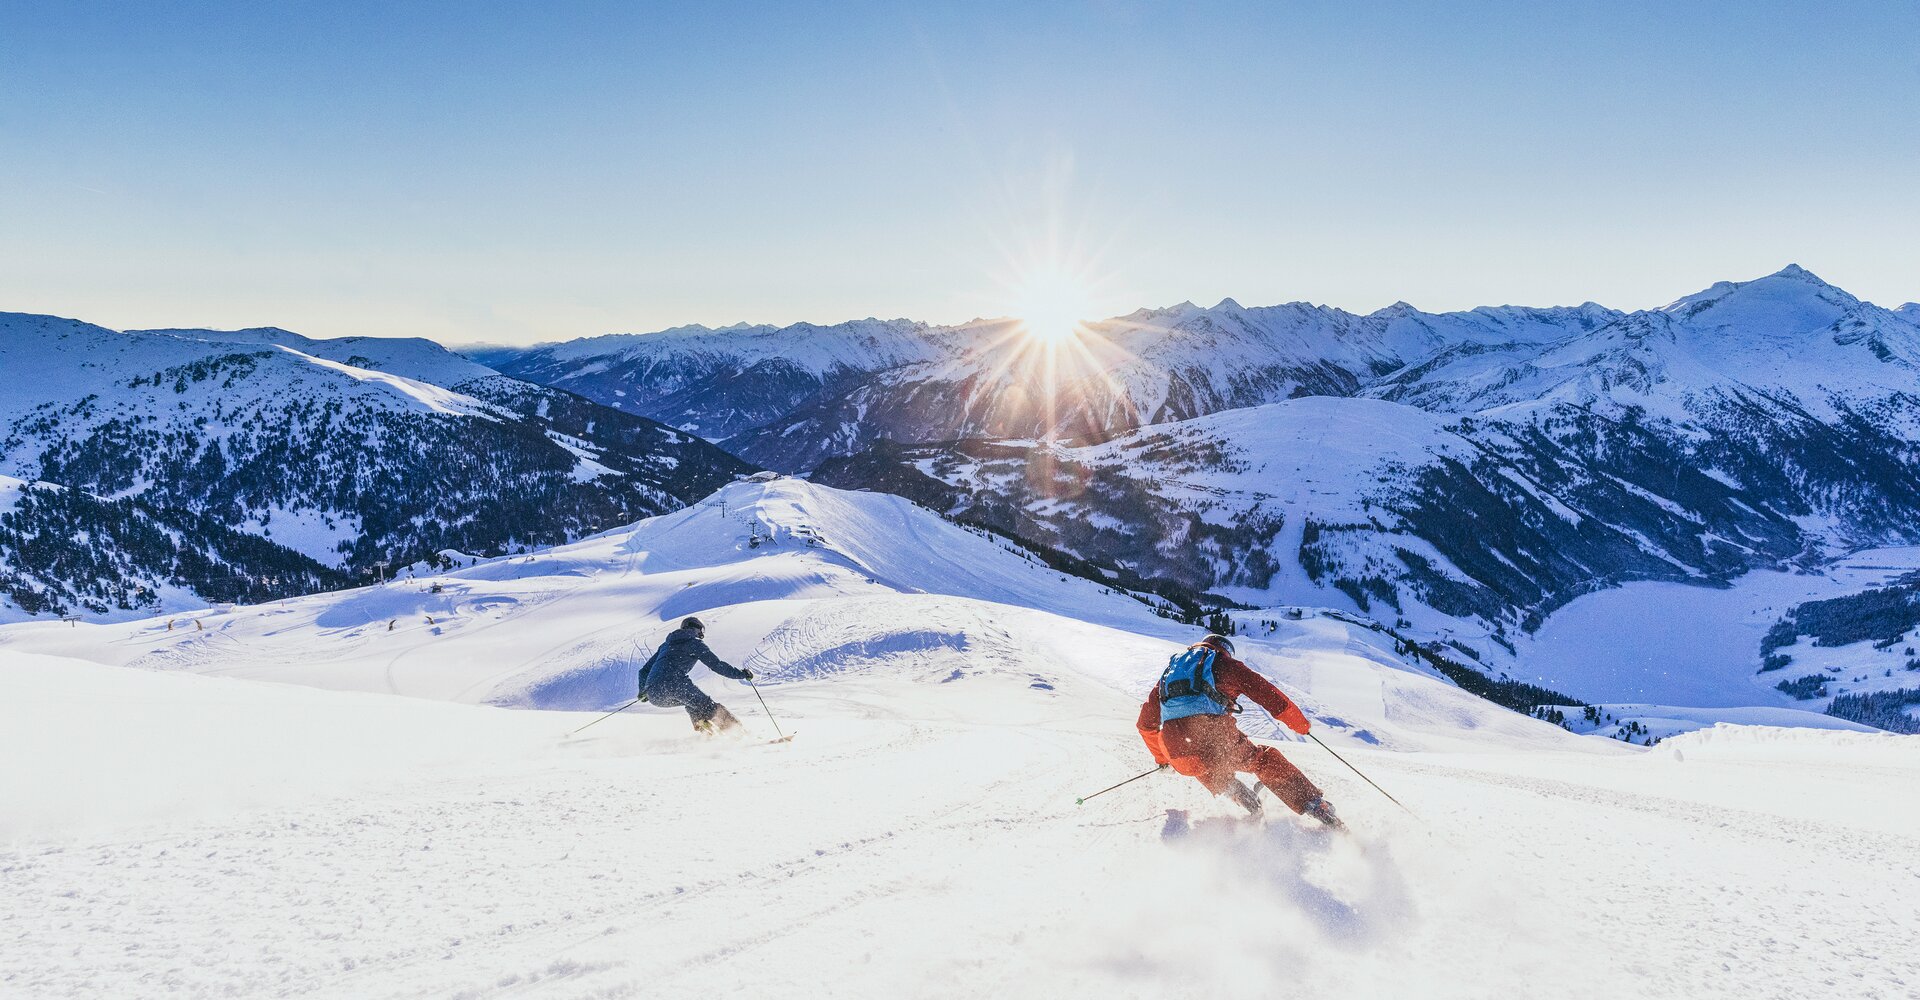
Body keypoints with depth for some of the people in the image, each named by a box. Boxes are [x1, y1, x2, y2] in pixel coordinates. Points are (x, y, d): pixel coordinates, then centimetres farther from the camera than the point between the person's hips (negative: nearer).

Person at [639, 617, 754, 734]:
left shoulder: (667, 644, 32)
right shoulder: (695, 642, 14)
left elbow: (644, 671, 33)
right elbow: (717, 665, 6)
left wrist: (642, 691, 49)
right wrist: (742, 674, 15)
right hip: (674, 684, -6)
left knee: (692, 701, 27)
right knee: (709, 706, -1)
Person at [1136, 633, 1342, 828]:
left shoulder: (1171, 669, 31)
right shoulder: (1225, 664, 19)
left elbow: (1146, 723, 35)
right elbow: (1267, 694, 14)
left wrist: (1162, 758, 48)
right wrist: (1301, 723, 28)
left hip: (1178, 754, 3)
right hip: (1216, 737, -3)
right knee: (1265, 761, 20)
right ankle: (1316, 806, 10)